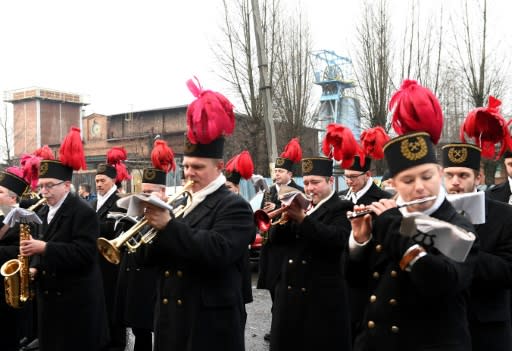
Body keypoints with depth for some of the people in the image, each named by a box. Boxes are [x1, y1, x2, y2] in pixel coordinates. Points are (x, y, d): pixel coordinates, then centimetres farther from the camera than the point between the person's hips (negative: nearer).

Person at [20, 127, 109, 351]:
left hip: (77, 298, -8)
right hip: (48, 295, 8)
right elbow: (41, 249, 19)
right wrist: (34, 267, -2)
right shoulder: (43, 212, 13)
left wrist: (44, 248, -28)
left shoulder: (84, 212, -13)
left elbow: (85, 253, -23)